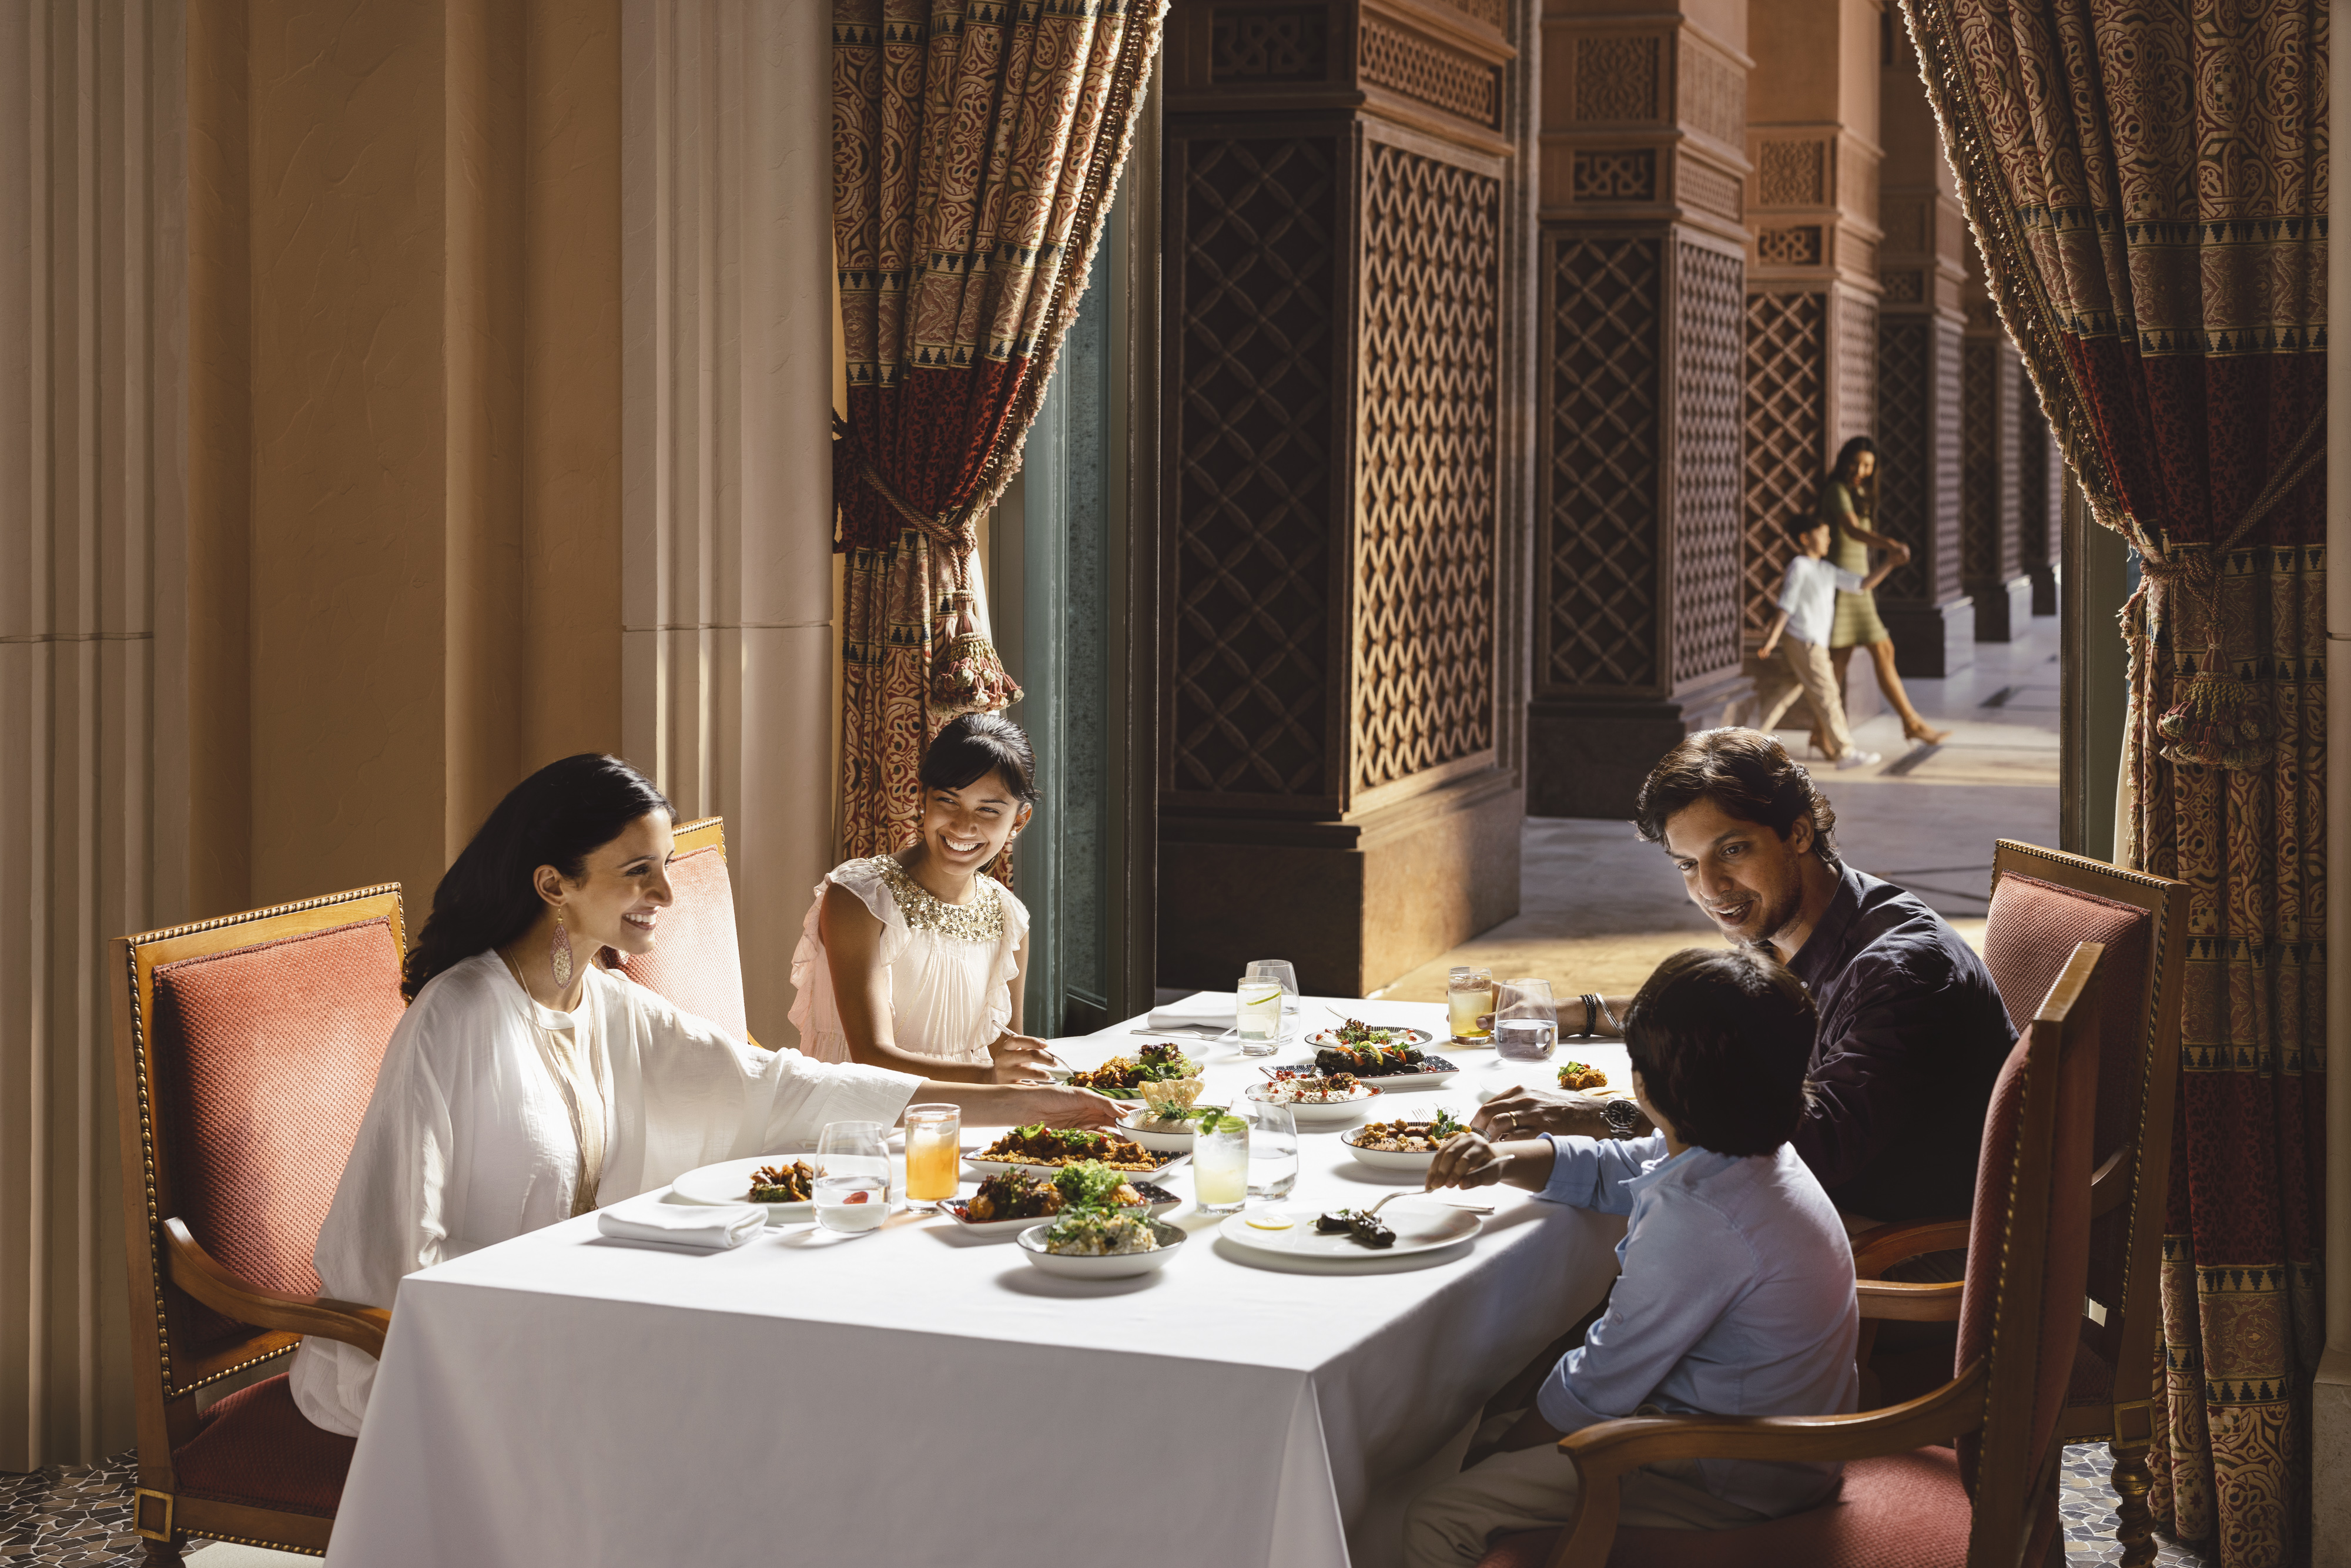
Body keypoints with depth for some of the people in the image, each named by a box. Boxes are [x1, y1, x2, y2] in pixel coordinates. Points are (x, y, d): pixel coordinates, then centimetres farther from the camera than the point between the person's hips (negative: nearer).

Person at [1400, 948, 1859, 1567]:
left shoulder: (1696, 1221, -30)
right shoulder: (1754, 1156, 1)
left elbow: (1598, 1385, -21)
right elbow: (1603, 1171, 19)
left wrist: (1506, 1447, -4)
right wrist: (1503, 1161, 1)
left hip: (1730, 1482, -10)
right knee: (1490, 1419, 23)